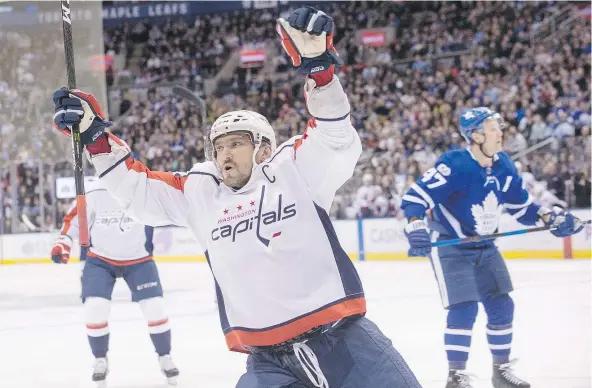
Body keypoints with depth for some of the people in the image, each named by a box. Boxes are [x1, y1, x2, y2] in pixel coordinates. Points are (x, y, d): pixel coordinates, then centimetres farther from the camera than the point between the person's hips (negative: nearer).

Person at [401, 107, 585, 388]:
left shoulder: (504, 166, -3)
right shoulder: (454, 165, -25)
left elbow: (521, 205, 9)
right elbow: (415, 197, -25)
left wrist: (549, 217, -4)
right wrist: (416, 228, -40)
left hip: (484, 247, 7)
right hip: (449, 247, -7)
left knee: (502, 306, 6)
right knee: (464, 308, -15)